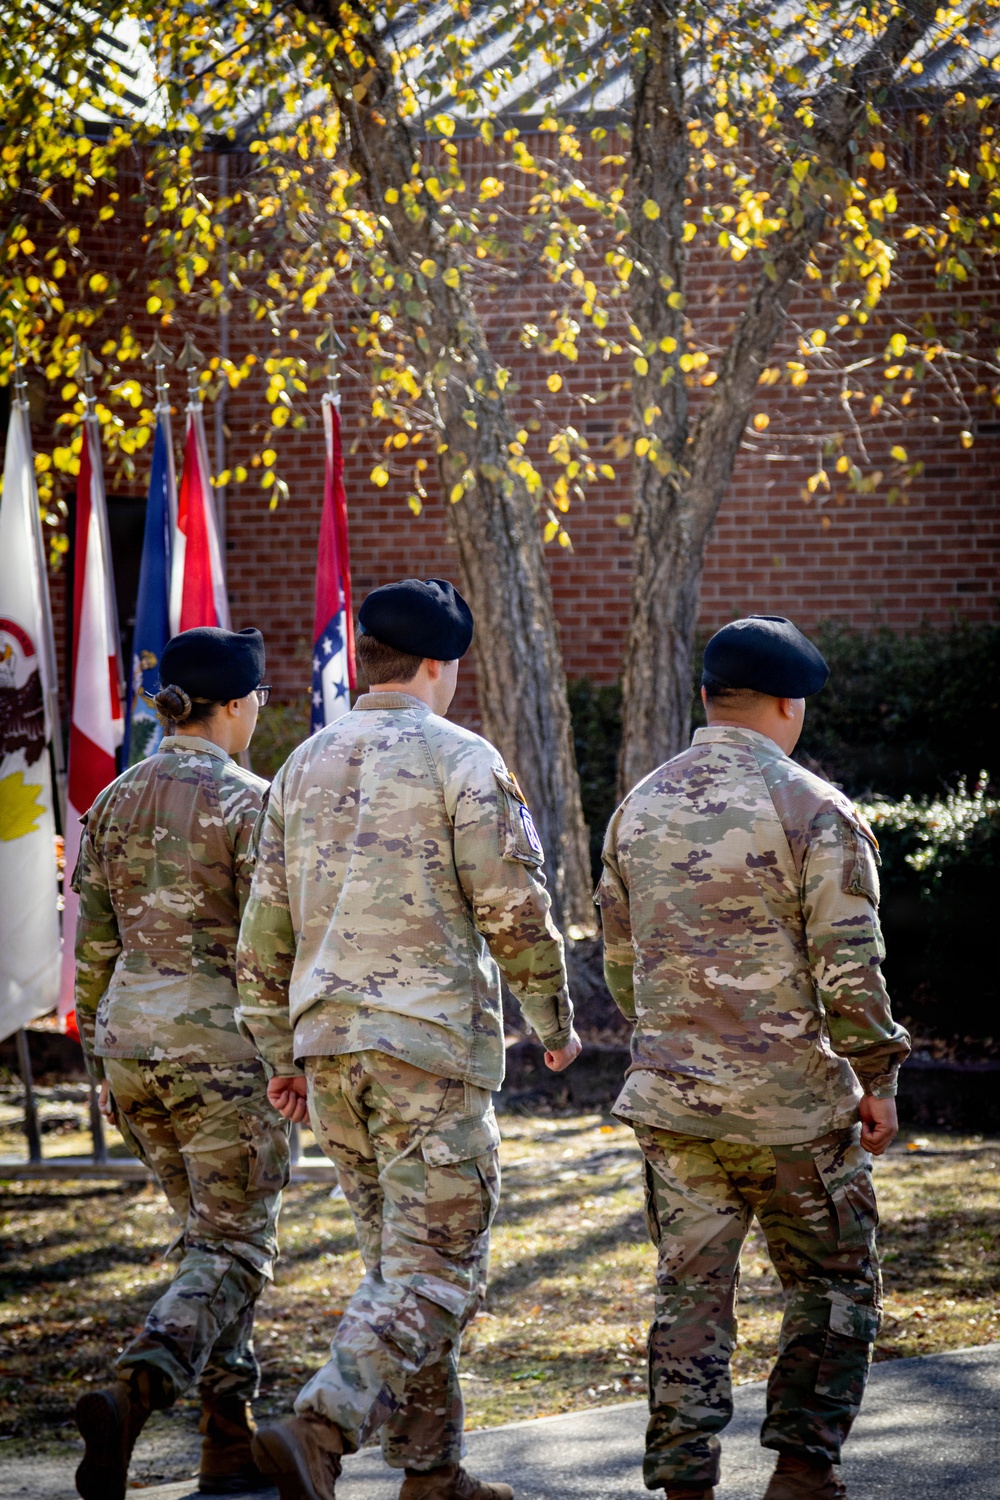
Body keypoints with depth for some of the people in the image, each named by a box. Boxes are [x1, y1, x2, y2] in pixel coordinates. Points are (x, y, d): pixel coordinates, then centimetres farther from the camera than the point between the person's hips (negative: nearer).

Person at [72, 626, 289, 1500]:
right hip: (222, 1043, -7)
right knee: (234, 1252, -1)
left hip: (132, 1036, 7)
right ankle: (131, 1395, -25)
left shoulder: (117, 800, 8)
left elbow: (95, 945, 12)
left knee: (208, 1235, 19)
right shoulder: (247, 803, -12)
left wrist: (102, 1063, 19)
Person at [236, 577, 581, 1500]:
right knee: (436, 1273, -5)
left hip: (327, 1043, 7)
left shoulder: (305, 766, 12)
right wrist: (555, 1019, 4)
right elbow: (514, 911, -10)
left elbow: (265, 929, 13)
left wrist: (280, 1053, 20)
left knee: (398, 1261, 16)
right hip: (430, 1042, -7)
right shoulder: (462, 762, -7)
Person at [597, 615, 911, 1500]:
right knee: (834, 1291, 10)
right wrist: (877, 1077, -2)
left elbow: (620, 960, 15)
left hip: (669, 1099, 5)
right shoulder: (814, 810, -10)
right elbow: (850, 969, -13)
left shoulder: (641, 807, 8)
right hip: (792, 1102, -5)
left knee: (690, 1294, 9)